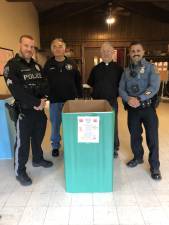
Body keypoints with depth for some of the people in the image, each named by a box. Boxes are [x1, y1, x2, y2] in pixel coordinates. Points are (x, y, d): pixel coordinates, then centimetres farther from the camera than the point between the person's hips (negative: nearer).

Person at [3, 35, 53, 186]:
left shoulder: (37, 66, 11)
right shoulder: (12, 66, -9)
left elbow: (44, 84, 6)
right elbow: (17, 91, -20)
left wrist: (42, 100, -13)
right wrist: (37, 102, -19)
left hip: (40, 109, 6)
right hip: (24, 111, -6)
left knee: (38, 137, 19)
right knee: (23, 142, 4)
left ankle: (38, 159, 40)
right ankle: (20, 171, 21)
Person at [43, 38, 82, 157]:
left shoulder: (71, 63, 3)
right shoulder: (48, 64, 1)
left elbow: (78, 81, 5)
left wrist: (80, 96, 2)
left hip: (71, 99, 1)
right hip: (54, 101, 0)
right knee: (55, 125, 10)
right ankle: (55, 146, 29)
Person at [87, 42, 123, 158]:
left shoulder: (118, 68, 2)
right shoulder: (96, 68, 8)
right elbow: (90, 83, 15)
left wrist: (115, 92, -5)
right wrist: (97, 91, 5)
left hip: (112, 102, -2)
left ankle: (114, 148, 24)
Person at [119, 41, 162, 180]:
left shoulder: (150, 67, -1)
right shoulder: (127, 71, 11)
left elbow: (154, 87, -14)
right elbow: (121, 89, 3)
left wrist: (139, 99, -24)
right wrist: (128, 99, -17)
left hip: (148, 107, -3)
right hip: (132, 109, 4)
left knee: (152, 137, 0)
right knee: (134, 135, 14)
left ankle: (155, 167, 15)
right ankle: (138, 157, 36)